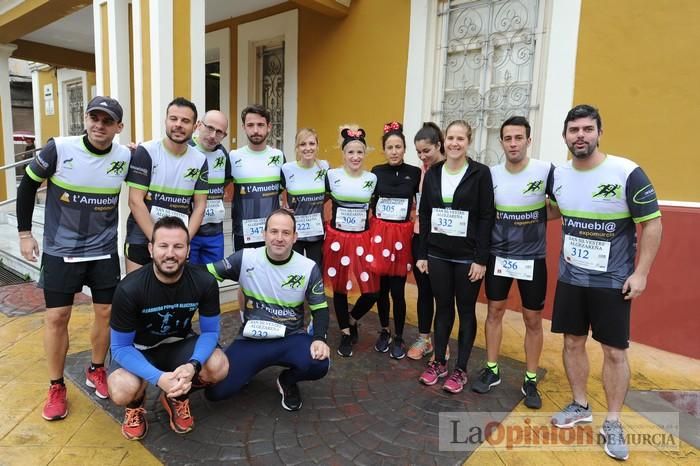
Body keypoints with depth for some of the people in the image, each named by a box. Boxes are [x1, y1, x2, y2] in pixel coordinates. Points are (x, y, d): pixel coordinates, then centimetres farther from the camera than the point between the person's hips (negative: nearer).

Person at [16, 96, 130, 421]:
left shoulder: (126, 158, -9)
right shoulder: (58, 149, -14)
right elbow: (27, 186, -1)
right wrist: (24, 233, 1)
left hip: (104, 251, 2)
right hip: (60, 251, -2)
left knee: (106, 313, 7)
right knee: (57, 317, 2)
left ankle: (96, 370, 31)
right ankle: (56, 387, 19)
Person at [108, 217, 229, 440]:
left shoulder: (204, 282, -22)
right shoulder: (129, 289, -27)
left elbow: (210, 331, -11)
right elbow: (120, 347, -19)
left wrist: (193, 365, -32)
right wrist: (158, 378, -35)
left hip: (179, 345, 2)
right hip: (138, 349, -2)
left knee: (219, 367, -26)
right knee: (123, 392, -32)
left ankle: (177, 397, 7)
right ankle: (135, 404, 8)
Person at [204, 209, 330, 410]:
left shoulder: (309, 268, -8)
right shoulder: (245, 258, -9)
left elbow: (320, 309, 1)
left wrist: (319, 339, -16)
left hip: (292, 338, 0)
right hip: (251, 340, 0)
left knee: (319, 365, -30)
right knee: (216, 391, -15)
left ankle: (287, 380, 9)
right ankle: (247, 367, 21)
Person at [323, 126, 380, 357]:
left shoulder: (372, 179, 3)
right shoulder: (331, 175, -2)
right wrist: (324, 226, 3)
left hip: (363, 239, 1)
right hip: (337, 239, -1)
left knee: (373, 290, -3)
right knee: (339, 288, 8)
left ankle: (352, 320, 27)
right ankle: (345, 334, 27)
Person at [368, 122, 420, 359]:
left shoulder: (415, 173, -2)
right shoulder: (376, 172, 2)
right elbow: (368, 203, 9)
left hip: (402, 235, -1)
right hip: (378, 233, 2)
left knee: (398, 290, 0)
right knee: (381, 287, 9)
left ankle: (399, 337, 19)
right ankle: (384, 332, 28)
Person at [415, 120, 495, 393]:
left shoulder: (480, 173, -6)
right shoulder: (432, 174, 6)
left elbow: (487, 217, -8)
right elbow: (424, 215, 8)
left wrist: (481, 258, -12)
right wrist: (421, 254, 5)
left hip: (468, 256, -3)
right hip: (438, 255, 3)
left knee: (466, 311, 8)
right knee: (442, 308, 13)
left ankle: (460, 370, 21)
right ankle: (439, 362, 27)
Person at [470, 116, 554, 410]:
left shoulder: (546, 171, -12)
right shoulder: (491, 174, -4)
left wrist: (537, 218, -15)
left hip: (532, 258, -2)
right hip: (498, 256, 2)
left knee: (533, 320, 7)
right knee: (494, 311, 11)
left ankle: (530, 380, 23)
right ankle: (492, 370, 26)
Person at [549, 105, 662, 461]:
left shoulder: (628, 173, -16)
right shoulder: (558, 175, 0)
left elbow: (652, 224, -11)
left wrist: (641, 273, -14)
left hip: (613, 282, -4)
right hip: (570, 278, 5)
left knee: (614, 351, 5)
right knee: (573, 342, 13)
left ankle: (613, 423, 22)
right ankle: (580, 406, 32)